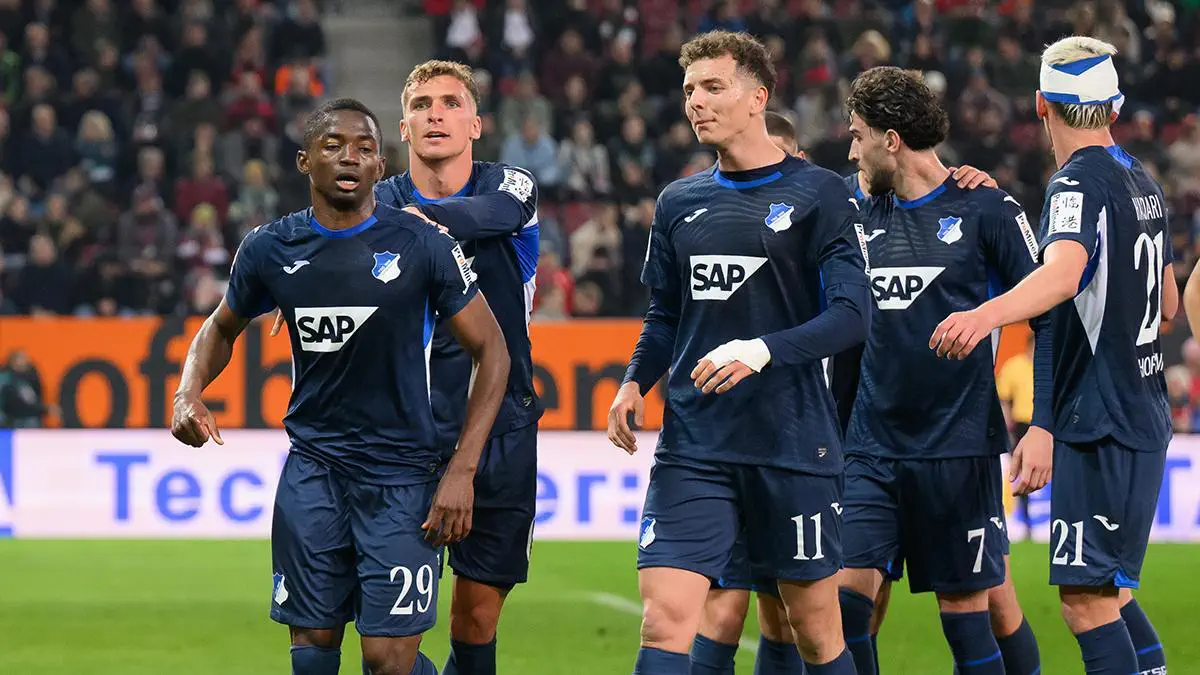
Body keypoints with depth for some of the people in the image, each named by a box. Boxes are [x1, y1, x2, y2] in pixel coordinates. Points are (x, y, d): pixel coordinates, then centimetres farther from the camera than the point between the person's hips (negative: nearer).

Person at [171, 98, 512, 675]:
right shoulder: (270, 249, 1)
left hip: (402, 475, -3)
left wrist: (462, 472, -11)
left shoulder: (421, 246, -9)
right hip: (312, 470, 3)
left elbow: (491, 351, -3)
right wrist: (189, 392, -2)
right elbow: (221, 329, 20)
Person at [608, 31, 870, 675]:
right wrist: (634, 382, 1)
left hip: (795, 447, -3)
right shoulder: (679, 202, 12)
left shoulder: (817, 193, -2)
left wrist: (763, 350, -24)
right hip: (693, 447, 3)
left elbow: (851, 313, -10)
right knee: (664, 621, -11)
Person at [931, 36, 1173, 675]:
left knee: (1086, 596, -10)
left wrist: (987, 313, -52)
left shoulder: (1079, 184, -14)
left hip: (1099, 424, -9)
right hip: (1140, 417, 9)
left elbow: (1062, 273, -36)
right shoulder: (1143, 183, 14)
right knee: (1107, 588, 19)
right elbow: (1168, 304, 25)